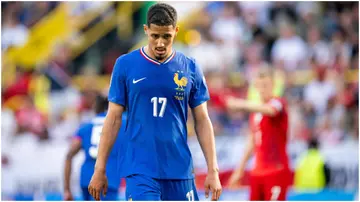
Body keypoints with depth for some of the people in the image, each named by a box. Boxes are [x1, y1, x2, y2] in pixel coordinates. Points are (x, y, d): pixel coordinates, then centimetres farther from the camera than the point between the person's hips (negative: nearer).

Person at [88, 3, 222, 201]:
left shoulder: (190, 68, 5)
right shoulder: (125, 65, 1)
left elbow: (202, 121, 8)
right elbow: (114, 119, 3)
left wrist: (213, 170, 1)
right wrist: (100, 169, 0)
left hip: (179, 170, 2)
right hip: (140, 170, -2)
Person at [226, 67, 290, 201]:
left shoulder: (278, 103, -8)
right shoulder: (255, 111, 15)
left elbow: (269, 110, -34)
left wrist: (242, 104, -47)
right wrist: (240, 169, 22)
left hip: (276, 171, -7)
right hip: (258, 172, 7)